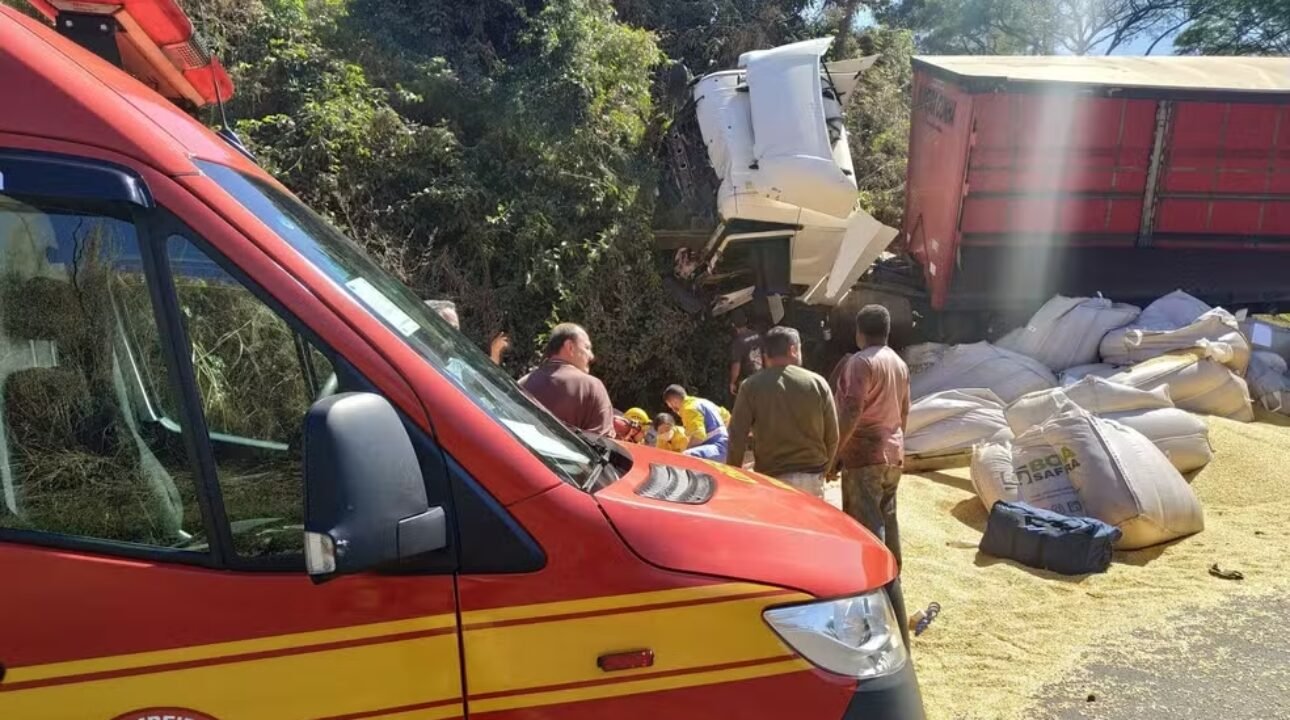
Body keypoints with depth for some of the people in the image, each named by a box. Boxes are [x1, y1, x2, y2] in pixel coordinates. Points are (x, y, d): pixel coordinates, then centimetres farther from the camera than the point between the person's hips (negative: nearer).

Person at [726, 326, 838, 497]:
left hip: (771, 479, -2)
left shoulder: (752, 386, -5)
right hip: (812, 478, 2)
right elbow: (832, 435, 3)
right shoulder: (817, 383, -1)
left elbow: (737, 436, -6)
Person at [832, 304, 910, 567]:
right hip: (893, 455, 9)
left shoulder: (860, 362, -14)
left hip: (864, 455, -9)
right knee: (887, 518, 16)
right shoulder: (900, 364, 13)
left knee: (866, 524, -7)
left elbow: (852, 412, -22)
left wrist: (835, 451, -18)